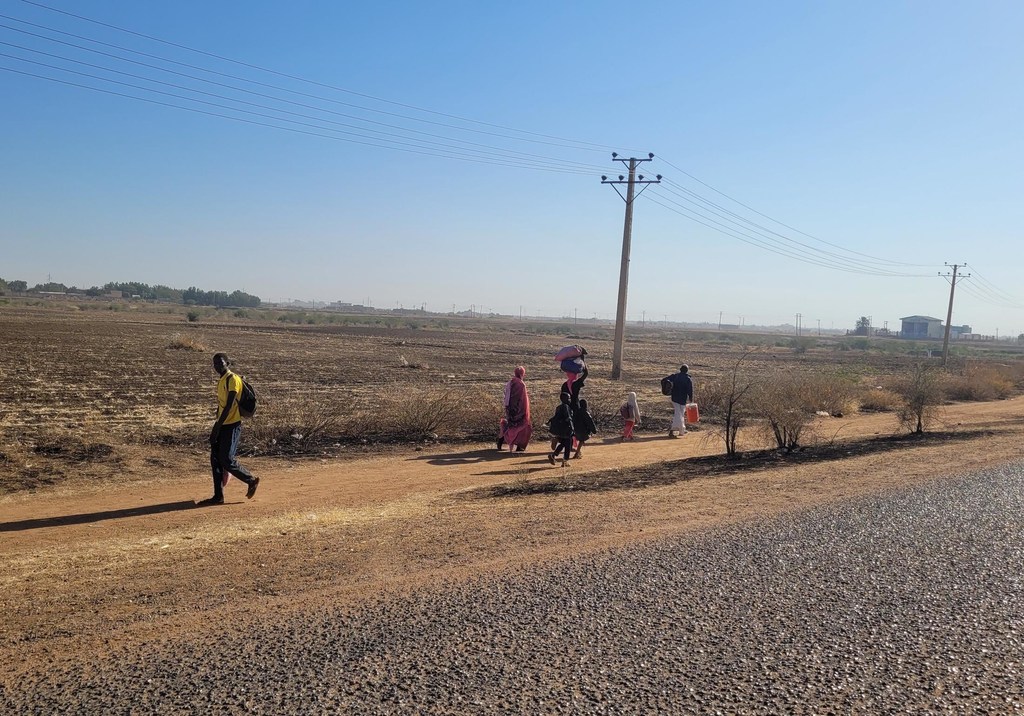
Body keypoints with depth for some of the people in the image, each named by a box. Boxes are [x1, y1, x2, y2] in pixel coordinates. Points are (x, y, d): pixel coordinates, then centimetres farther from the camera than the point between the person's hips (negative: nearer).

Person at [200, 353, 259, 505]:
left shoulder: (233, 379, -13)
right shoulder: (221, 381, 16)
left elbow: (229, 405, -19)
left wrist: (217, 426, -20)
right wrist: (216, 425, 18)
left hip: (232, 425, -9)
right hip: (222, 426, 9)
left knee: (226, 460, -10)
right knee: (215, 459, 5)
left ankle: (252, 481, 10)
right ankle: (218, 496, 11)